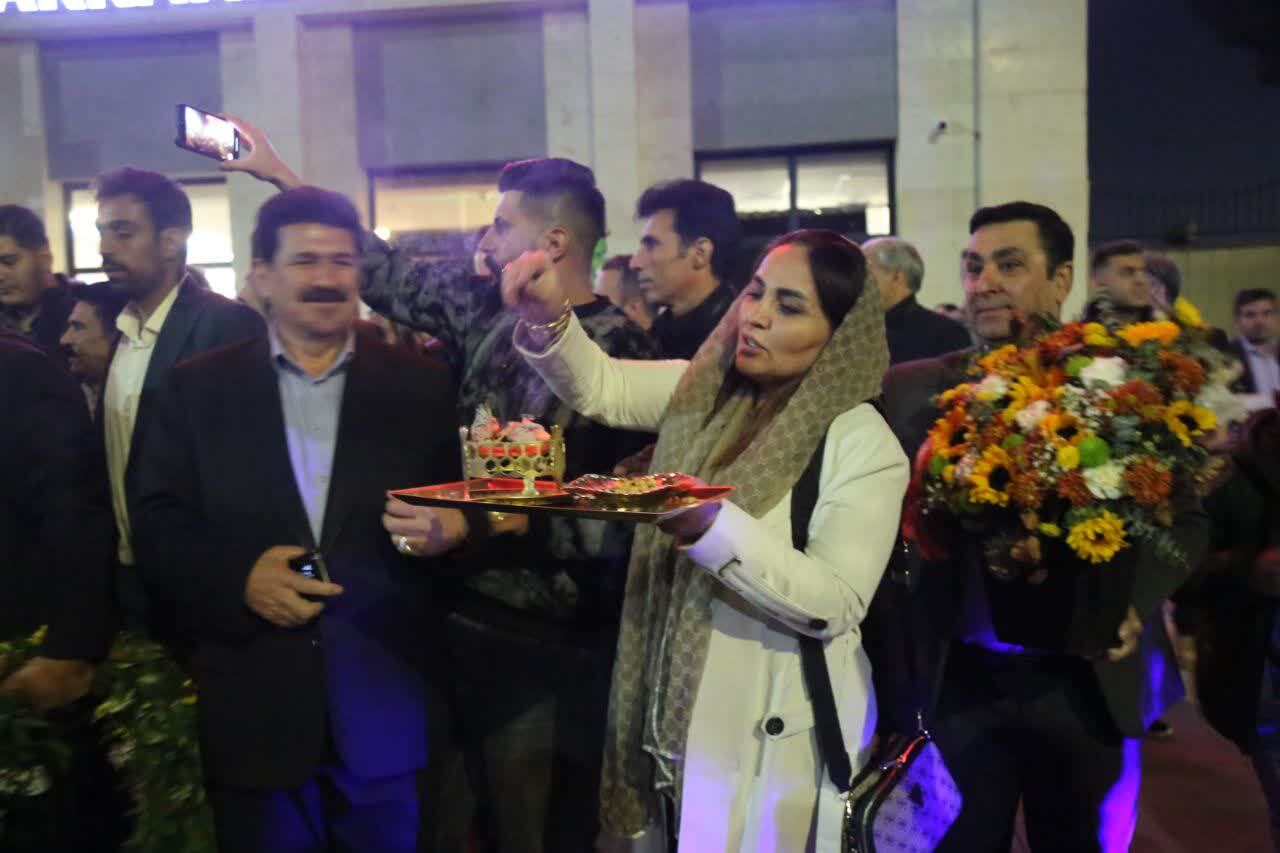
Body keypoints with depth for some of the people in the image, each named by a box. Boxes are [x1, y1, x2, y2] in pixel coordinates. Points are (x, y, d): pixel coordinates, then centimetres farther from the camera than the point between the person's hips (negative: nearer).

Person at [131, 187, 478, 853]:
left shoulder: (419, 387, 3)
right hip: (253, 711, 0)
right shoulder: (197, 388, 3)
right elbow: (156, 526, 0)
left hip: (384, 710, 0)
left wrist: (444, 530, -17)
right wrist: (239, 577, -15)